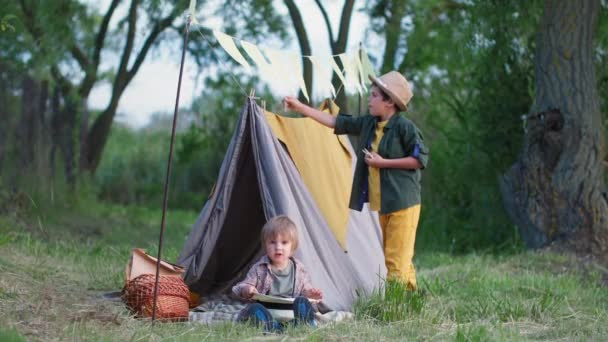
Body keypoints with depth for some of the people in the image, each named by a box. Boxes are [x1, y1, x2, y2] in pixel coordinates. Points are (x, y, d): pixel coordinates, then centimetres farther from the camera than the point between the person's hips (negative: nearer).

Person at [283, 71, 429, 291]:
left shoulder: (405, 128, -11)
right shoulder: (368, 124, 9)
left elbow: (420, 159, -12)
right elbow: (335, 122, 14)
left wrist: (383, 163, -14)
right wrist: (300, 107, 12)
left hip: (402, 201, -8)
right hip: (382, 202, 8)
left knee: (396, 256, -9)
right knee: (390, 254, 10)